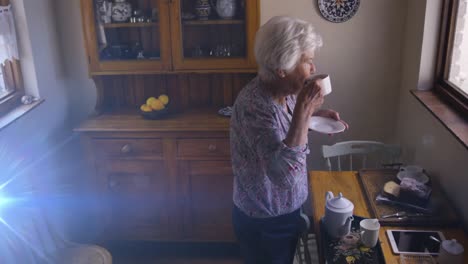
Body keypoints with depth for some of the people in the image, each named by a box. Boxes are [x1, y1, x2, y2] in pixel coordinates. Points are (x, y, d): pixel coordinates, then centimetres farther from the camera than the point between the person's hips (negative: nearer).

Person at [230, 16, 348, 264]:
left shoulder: (285, 92, -5)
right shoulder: (253, 103, -32)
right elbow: (284, 172, -40)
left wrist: (316, 113, 1)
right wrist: (304, 108, -39)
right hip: (264, 223, -8)